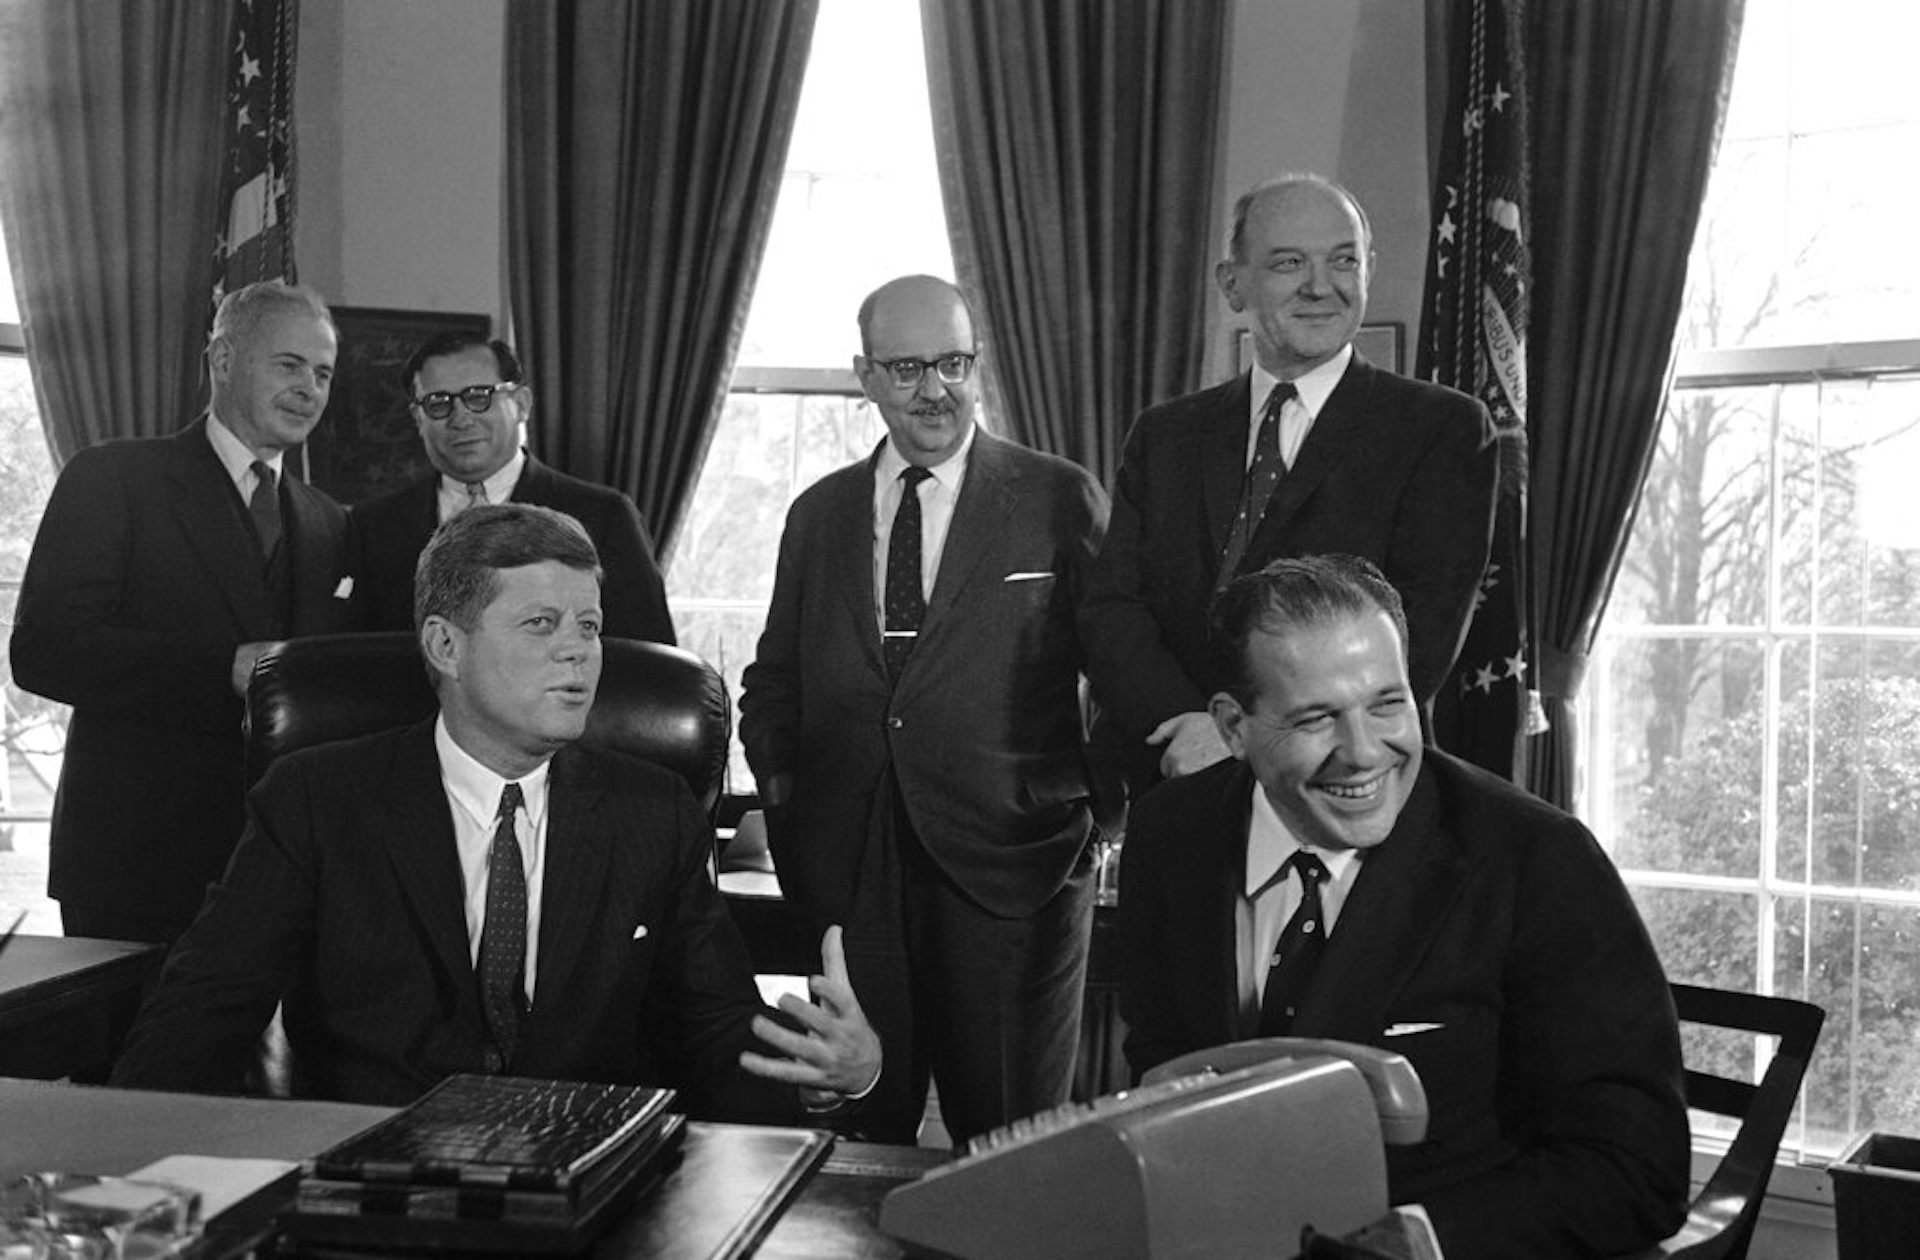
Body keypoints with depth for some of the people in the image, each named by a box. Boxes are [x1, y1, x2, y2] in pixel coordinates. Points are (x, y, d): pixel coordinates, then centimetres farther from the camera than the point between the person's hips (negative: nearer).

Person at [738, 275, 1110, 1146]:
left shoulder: (1060, 501, 0)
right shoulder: (818, 514, 12)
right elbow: (775, 680, 19)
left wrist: (1104, 806, -3)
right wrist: (780, 787, 5)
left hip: (1010, 874, -3)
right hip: (848, 871, 4)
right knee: (857, 1144, 12)